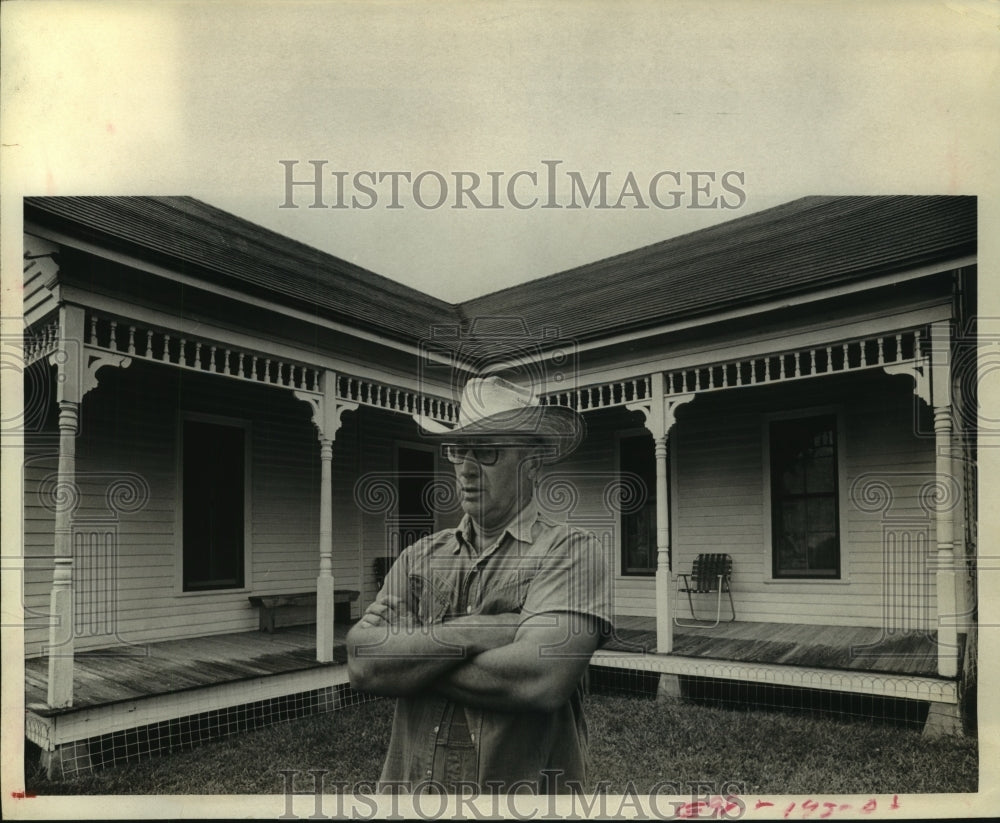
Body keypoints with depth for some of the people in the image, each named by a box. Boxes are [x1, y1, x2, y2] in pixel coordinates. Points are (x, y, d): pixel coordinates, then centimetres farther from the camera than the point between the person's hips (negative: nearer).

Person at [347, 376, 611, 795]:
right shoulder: (420, 556, 3)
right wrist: (467, 635, -20)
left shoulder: (571, 551, -10)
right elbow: (362, 662, -9)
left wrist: (409, 661, -13)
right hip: (412, 785, 4)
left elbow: (541, 679, -24)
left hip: (526, 789, -3)